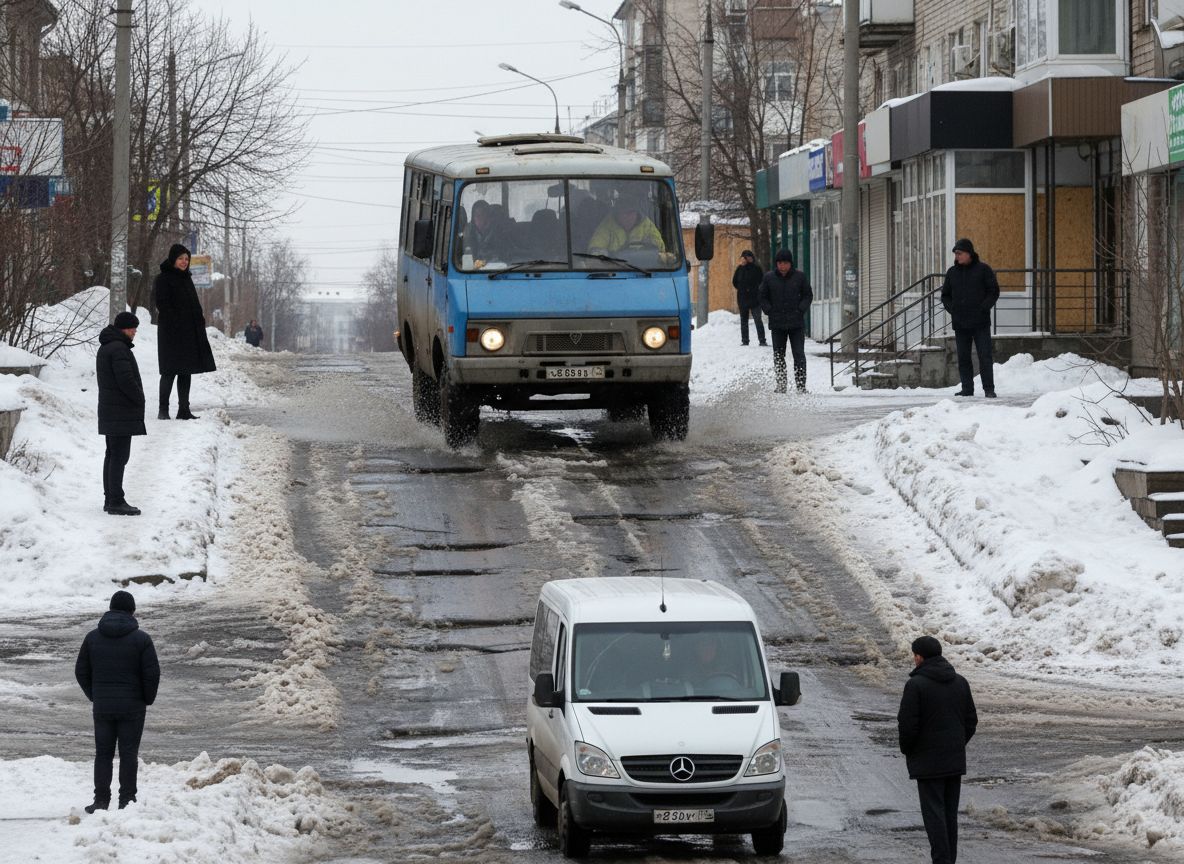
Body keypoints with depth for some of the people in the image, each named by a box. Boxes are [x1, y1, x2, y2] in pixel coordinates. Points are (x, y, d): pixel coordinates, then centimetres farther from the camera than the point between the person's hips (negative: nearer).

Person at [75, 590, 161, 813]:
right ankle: (127, 799, 4)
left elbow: (81, 671, 6)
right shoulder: (141, 639, -8)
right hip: (133, 707, -2)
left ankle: (101, 800, 5)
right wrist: (148, 699, 6)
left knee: (103, 753, 9)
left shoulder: (93, 637, 2)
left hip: (102, 706, 2)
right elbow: (152, 673, -9)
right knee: (129, 753, 4)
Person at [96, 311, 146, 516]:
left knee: (112, 455, 12)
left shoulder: (104, 348, 16)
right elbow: (126, 379, -23)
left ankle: (110, 499, 15)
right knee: (119, 456, -9)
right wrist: (140, 399, -6)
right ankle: (116, 501, -11)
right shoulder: (119, 349, -17)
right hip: (122, 412, -10)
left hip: (109, 411, 10)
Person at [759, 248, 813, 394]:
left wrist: (801, 310, -5)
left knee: (799, 355, -6)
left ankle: (801, 385, -4)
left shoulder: (800, 277, 2)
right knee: (778, 356, 5)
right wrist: (769, 311, -2)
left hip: (796, 323, -1)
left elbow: (808, 295, 8)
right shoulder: (769, 278, 4)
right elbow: (763, 297, 11)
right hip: (777, 324, 1)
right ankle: (781, 385, 13)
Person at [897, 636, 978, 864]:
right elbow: (971, 721, 11)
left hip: (928, 761, -6)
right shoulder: (960, 682, 7)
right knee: (950, 813, 12)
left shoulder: (916, 685, -14)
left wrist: (906, 750, 0)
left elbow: (908, 724, -16)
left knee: (934, 812, -4)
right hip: (955, 760, 6)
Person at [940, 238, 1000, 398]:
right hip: (960, 324, 4)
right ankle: (967, 389, 8)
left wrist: (984, 308, -11)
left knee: (985, 356, -5)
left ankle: (989, 389, -3)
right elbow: (945, 295, 19)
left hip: (980, 323, -4)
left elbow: (994, 292, 0)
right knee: (963, 358, 4)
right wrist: (951, 309, 1)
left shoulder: (983, 269, 0)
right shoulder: (952, 272, 12)